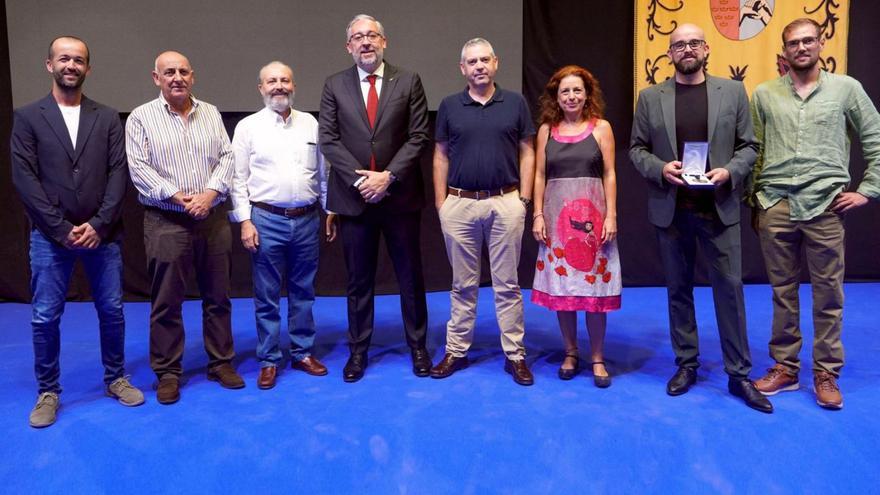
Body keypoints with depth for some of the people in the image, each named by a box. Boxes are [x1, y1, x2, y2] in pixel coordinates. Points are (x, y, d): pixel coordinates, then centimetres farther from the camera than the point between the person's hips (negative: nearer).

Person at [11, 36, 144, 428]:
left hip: (102, 233, 1)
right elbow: (25, 179, -4)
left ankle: (115, 379, 25)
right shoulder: (28, 117, 3)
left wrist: (99, 225, -10)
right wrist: (62, 229, -11)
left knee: (112, 311, 8)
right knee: (45, 317, 4)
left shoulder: (107, 118, 6)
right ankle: (48, 392, 20)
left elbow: (118, 173, 0)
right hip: (50, 236, -1)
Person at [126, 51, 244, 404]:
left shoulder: (210, 113, 10)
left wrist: (211, 193, -12)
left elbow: (226, 157, 4)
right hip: (166, 223, -3)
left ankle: (221, 363, 23)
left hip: (213, 218, 3)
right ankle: (167, 373, 17)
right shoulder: (141, 118, 0)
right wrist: (178, 197, -16)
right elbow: (139, 169, -7)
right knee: (166, 303, 4)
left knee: (218, 296, 10)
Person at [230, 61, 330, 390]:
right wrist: (245, 221, -7)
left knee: (303, 291, 11)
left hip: (306, 219, 3)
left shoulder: (310, 124, 9)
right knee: (267, 295, 4)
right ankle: (268, 360, 16)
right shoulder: (248, 127, 1)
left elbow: (322, 172, 12)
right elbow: (238, 178, -1)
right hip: (266, 220, -2)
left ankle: (303, 353, 24)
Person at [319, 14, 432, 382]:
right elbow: (328, 140, 0)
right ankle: (358, 350, 22)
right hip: (353, 197, 1)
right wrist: (360, 178, -11)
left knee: (410, 277, 8)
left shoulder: (408, 82, 3)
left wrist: (388, 176, -13)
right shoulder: (335, 85, 6)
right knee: (358, 280, 9)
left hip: (400, 195, 0)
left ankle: (418, 347, 23)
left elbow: (418, 137, -3)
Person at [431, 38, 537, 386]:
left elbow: (527, 152, 6)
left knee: (507, 284, 6)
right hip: (459, 204, 1)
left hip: (505, 203, -1)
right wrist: (440, 202, 2)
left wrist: (524, 199, -1)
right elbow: (441, 156, 8)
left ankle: (515, 355, 15)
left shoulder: (515, 103, 5)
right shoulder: (449, 106, 6)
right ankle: (456, 351, 21)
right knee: (463, 284, 10)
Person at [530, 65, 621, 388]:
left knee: (594, 284, 1)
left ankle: (597, 358, 14)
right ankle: (570, 352, 21)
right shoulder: (546, 130, 7)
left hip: (592, 214, -2)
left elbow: (609, 174, 0)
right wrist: (538, 215, -1)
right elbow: (540, 176, 6)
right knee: (560, 284, 6)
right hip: (556, 215, 2)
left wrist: (611, 216, -7)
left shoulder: (601, 127, 3)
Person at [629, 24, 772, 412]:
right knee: (678, 288, 9)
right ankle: (686, 365, 23)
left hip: (719, 207, 0)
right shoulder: (651, 97, 5)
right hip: (671, 208, 1)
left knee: (730, 288, 1)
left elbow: (749, 145, 5)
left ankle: (739, 374, 13)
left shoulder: (733, 91, 5)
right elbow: (636, 148, 5)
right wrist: (660, 169, -13)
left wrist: (730, 171, -13)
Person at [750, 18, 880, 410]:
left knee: (828, 293, 3)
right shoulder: (764, 94, 7)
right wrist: (754, 201, 8)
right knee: (783, 292, 8)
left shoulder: (846, 88, 5)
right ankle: (784, 367, 19)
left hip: (825, 205, -1)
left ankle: (826, 374, 15)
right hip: (776, 205, 1)